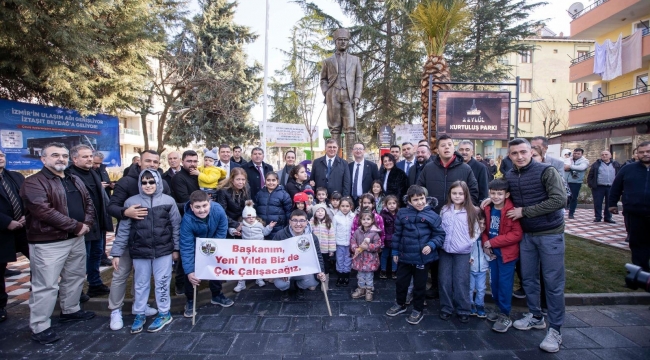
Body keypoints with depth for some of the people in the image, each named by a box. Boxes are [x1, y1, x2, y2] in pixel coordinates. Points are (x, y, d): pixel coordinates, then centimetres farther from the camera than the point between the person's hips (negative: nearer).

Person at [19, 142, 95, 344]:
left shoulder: (75, 181, 12)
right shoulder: (33, 183, -12)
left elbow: (88, 203, 12)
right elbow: (45, 211, -22)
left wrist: (87, 223, -7)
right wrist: (77, 226, -19)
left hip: (76, 238, 8)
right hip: (48, 242, -7)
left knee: (75, 277, 19)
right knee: (46, 285, -1)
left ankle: (70, 310, 36)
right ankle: (40, 327, 12)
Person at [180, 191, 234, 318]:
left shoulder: (218, 210, -36)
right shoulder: (187, 220, -39)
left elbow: (222, 231, -20)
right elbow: (186, 248, -37)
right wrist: (189, 272, -40)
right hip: (194, 247, -2)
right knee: (192, 274, -7)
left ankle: (217, 295, 36)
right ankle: (190, 301, 18)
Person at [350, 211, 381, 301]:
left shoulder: (374, 233, -13)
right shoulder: (357, 232, -2)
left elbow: (378, 245, -14)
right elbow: (352, 241, 2)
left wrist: (368, 247, -23)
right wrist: (355, 249, -14)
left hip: (370, 258, -3)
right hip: (359, 257, 3)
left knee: (369, 275, 10)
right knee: (360, 274, 16)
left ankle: (369, 290, 26)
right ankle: (361, 289, 33)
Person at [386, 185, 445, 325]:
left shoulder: (432, 215, -12)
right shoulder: (402, 213, -3)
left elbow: (440, 235, -4)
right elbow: (397, 233, 5)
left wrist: (431, 245, -20)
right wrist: (395, 251, 8)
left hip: (422, 257, -3)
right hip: (404, 256, 3)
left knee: (419, 285, 13)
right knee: (401, 282, 18)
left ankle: (418, 310, 34)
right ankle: (400, 304, 42)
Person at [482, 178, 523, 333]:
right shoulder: (487, 209, 0)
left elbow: (517, 234, -20)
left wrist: (493, 242, -20)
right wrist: (485, 242, -7)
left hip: (507, 253, -6)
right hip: (492, 252, 6)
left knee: (504, 284, 1)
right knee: (494, 283, 14)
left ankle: (506, 316, 16)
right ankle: (501, 310, 32)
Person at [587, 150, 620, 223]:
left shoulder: (616, 164, 9)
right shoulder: (596, 164, 4)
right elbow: (590, 175, 4)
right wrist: (590, 184, -4)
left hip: (611, 187, 2)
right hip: (598, 187, -2)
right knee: (597, 203, 1)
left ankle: (608, 217, 17)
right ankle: (597, 217, 10)